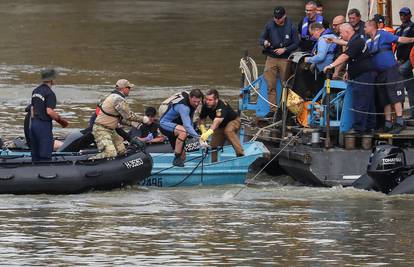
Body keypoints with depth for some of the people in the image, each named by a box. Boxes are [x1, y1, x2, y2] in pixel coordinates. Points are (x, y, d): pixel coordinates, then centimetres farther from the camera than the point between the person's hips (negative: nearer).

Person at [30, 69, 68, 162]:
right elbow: (49, 111, -22)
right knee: (45, 155, -5)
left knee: (35, 154, 13)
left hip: (34, 122, 8)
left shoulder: (35, 91, 11)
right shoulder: (49, 93, -15)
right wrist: (58, 118, -6)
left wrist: (33, 121, 19)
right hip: (44, 125, -8)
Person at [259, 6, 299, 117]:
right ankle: (273, 109, 2)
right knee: (270, 86, -2)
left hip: (285, 59, -2)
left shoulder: (291, 27, -4)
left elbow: (296, 44, 0)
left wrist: (284, 49, -14)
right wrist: (264, 42, -15)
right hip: (271, 58, 2)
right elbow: (261, 38, 9)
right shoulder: (269, 25, 2)